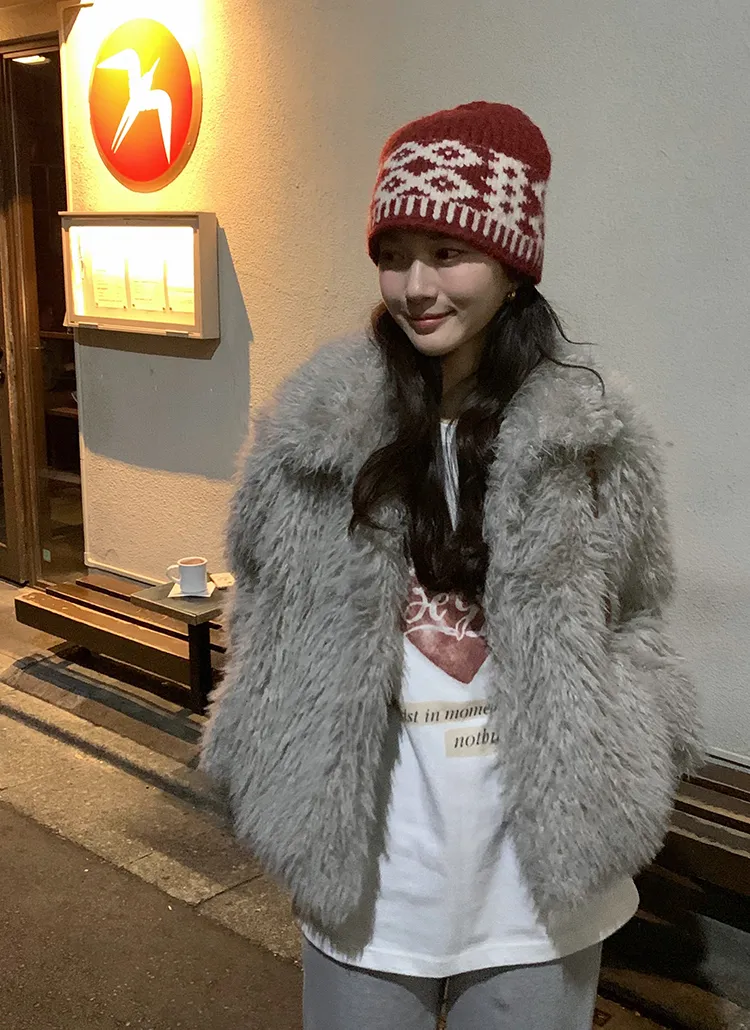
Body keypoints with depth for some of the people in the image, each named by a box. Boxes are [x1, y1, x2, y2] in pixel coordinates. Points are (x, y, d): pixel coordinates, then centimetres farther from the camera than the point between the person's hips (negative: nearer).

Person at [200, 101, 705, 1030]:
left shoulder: (591, 436, -7)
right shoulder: (312, 431, -8)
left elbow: (630, 626, 4)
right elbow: (268, 632, 2)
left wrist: (626, 779, -5)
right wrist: (276, 794, 1)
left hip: (540, 878, 0)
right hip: (362, 876, 0)